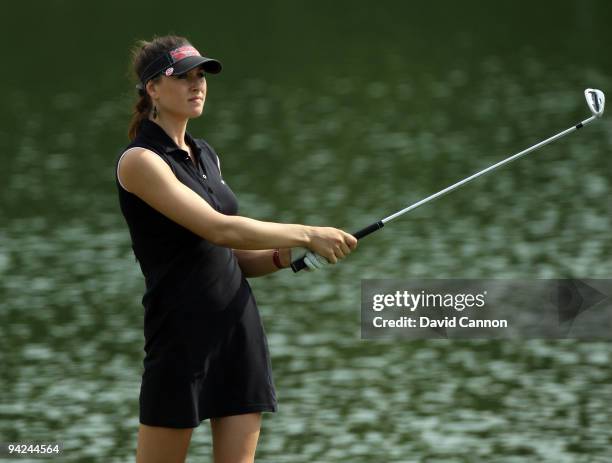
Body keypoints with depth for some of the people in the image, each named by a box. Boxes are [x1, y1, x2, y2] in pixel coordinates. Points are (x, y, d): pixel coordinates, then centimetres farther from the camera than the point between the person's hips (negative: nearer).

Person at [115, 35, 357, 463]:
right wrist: (307, 234, -18)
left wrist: (288, 255, -1)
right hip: (183, 329, -7)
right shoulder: (139, 160, -11)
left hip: (241, 325, 7)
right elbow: (218, 228, -21)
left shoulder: (205, 155, 14)